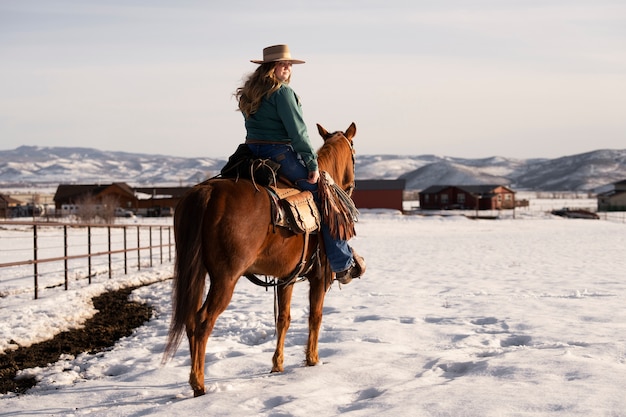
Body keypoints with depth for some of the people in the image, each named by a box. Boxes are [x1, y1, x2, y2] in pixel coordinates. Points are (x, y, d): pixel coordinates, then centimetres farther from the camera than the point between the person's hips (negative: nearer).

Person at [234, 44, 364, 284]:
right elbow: (298, 132, -17)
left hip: (252, 155, 9)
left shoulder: (248, 93, 13)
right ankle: (343, 264, 2)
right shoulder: (282, 92, -14)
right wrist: (313, 165, -12)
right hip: (280, 155, -9)